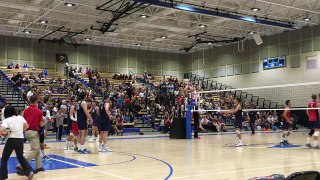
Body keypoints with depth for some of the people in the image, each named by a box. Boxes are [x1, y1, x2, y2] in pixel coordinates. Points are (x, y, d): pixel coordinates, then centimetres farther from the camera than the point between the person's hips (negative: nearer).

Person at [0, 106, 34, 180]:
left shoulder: (6, 120, -8)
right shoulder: (20, 117, 5)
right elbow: (26, 126, 14)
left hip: (11, 140, -5)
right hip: (20, 140, 5)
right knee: (20, 157, 23)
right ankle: (29, 171, 11)